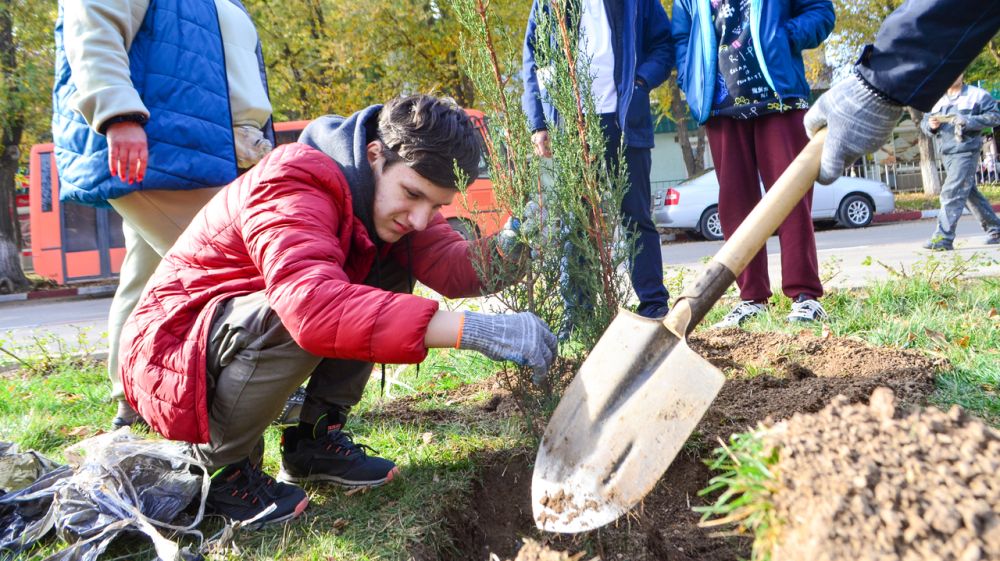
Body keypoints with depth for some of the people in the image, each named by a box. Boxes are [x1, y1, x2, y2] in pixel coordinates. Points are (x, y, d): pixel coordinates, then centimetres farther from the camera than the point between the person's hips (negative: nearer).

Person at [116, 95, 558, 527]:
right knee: (302, 317, -36)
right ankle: (220, 468, -10)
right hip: (175, 346, -8)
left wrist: (504, 249, -36)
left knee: (394, 271, -3)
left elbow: (450, 267, -14)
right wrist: (471, 329, -53)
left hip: (247, 330, 8)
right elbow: (313, 303, -49)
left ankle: (314, 438, 1)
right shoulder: (293, 190, -30)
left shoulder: (389, 188, -3)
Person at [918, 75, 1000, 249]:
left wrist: (969, 121, -18)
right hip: (946, 154, 7)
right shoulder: (937, 100, 13)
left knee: (952, 193, -16)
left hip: (966, 152, -7)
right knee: (971, 193, 15)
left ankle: (943, 238, -18)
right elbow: (924, 122, 12)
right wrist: (931, 125, -11)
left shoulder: (977, 95, -1)